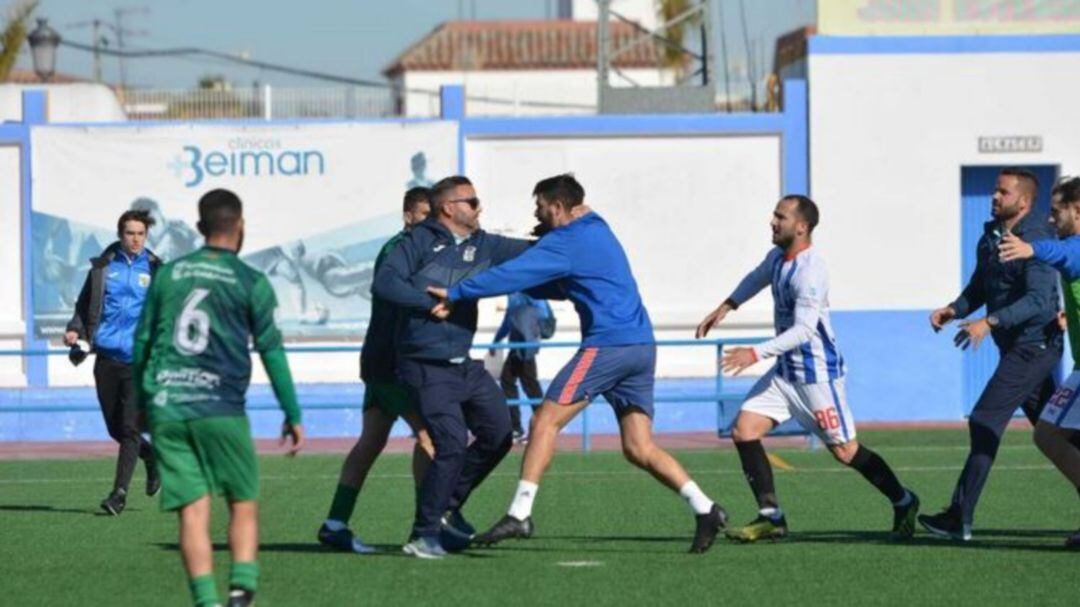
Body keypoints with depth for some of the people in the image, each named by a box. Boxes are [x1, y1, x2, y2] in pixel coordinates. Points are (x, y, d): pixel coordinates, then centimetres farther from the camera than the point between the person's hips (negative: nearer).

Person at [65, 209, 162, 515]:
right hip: (107, 358, 3)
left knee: (129, 427, -12)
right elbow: (85, 304, 14)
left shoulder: (155, 270, 4)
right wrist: (75, 330, -4)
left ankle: (119, 493, -10)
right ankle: (151, 458, 37)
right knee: (115, 428, 9)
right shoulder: (103, 268, 7)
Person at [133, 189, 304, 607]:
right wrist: (293, 415, 5)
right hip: (221, 410, -2)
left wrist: (142, 403, 25)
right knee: (244, 504, 10)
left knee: (193, 511, 1)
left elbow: (142, 342, 14)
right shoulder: (251, 283, 1)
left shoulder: (168, 274, 10)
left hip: (166, 410, 2)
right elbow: (271, 351, 0)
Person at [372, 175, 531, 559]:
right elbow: (384, 283, -18)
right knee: (453, 444, -16)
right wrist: (430, 304, -21)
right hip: (427, 369, -8)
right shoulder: (420, 242, -8)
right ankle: (423, 534, -5)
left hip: (464, 365, 8)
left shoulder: (482, 246, 10)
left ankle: (448, 508, 26)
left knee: (498, 434, 10)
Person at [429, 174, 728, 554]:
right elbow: (562, 287, 33)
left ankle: (520, 514, -12)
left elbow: (514, 274, -13)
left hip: (607, 344, -9)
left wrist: (455, 294, -7)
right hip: (641, 347, 9)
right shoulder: (597, 231, 24)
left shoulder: (567, 241, -7)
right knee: (639, 449, 7)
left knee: (546, 421, -6)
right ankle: (705, 509, -4)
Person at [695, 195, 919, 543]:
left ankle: (903, 503, 22)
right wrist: (725, 308, 22)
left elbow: (803, 330, -31)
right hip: (785, 371, 9)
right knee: (744, 430, -5)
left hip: (817, 374, -9)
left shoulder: (810, 271, -24)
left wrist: (756, 354, -37)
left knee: (844, 451, 0)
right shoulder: (778, 256, 4)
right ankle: (771, 518, -1)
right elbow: (757, 278, 29)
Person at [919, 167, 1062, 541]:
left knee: (985, 423, -12)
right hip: (1016, 347, 9)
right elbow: (978, 290, 20)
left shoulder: (1035, 239, -16)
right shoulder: (990, 237, 12)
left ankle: (960, 518, -11)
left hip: (1033, 345, -9)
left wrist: (989, 322, -34)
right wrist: (954, 310, -1)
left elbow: (1038, 299, -26)